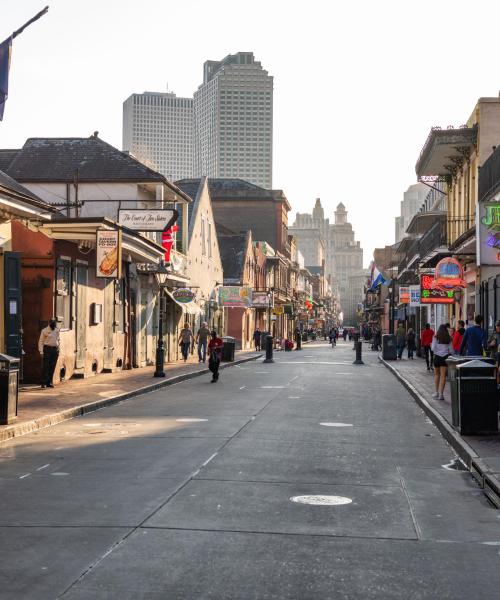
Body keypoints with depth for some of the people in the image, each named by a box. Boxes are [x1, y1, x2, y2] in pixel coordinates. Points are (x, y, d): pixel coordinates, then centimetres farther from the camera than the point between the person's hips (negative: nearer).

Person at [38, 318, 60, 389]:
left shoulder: (57, 330, 14)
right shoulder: (44, 331, -2)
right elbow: (41, 341, -2)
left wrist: (58, 350, 15)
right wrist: (41, 351, -9)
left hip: (55, 349, 5)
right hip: (47, 349, -5)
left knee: (52, 367, 4)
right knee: (45, 366, -7)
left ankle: (49, 382, 9)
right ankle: (43, 383, -4)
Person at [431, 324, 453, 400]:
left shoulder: (436, 337, -3)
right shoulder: (448, 339, 1)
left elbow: (433, 348, -7)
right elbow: (451, 350, 1)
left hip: (437, 357, 0)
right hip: (445, 357, 0)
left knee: (436, 374, 15)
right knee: (443, 375, 0)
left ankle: (437, 392, 16)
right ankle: (441, 394, -4)